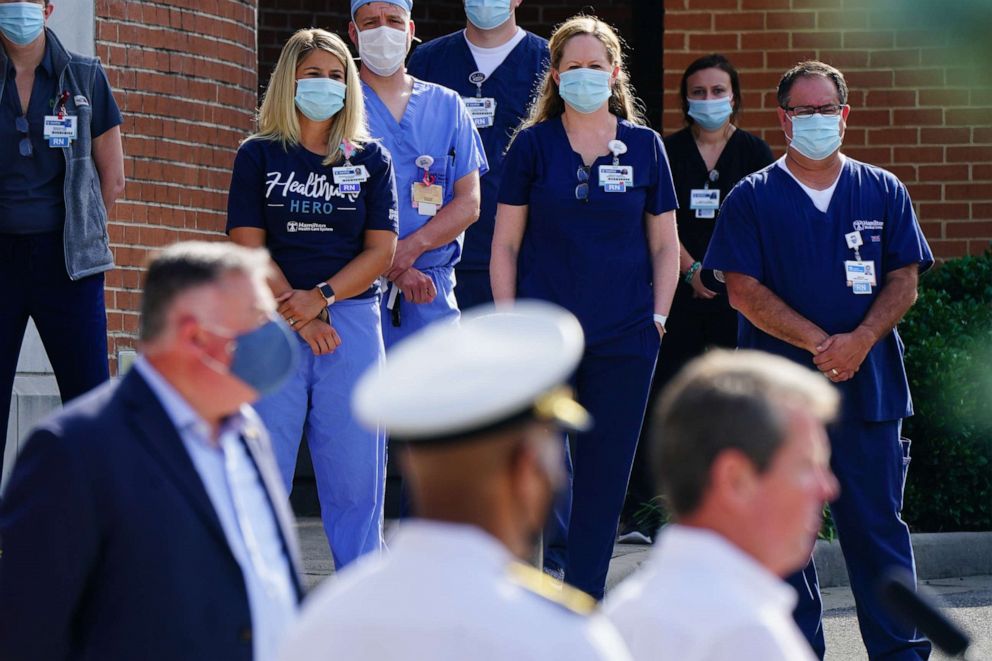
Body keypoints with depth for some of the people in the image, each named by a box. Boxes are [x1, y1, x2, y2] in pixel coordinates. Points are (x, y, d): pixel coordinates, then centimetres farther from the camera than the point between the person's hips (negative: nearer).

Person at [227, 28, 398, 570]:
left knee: (355, 472, 0)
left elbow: (381, 249, 3)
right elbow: (248, 246, -1)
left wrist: (320, 297, -11)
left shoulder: (370, 159, 10)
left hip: (352, 319, 1)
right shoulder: (259, 156, 7)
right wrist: (298, 312, -10)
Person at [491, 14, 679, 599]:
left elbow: (665, 245, 11)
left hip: (625, 337, 1)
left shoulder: (644, 146, 6)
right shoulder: (534, 145, 3)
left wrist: (658, 319, 2)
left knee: (606, 473, 4)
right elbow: (506, 243, 5)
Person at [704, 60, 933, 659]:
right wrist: (819, 343, -13)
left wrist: (860, 340, -11)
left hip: (869, 387, 1)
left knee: (878, 525, 2)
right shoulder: (753, 199, 4)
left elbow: (905, 279, 7)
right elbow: (743, 290, -4)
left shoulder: (883, 192, 10)